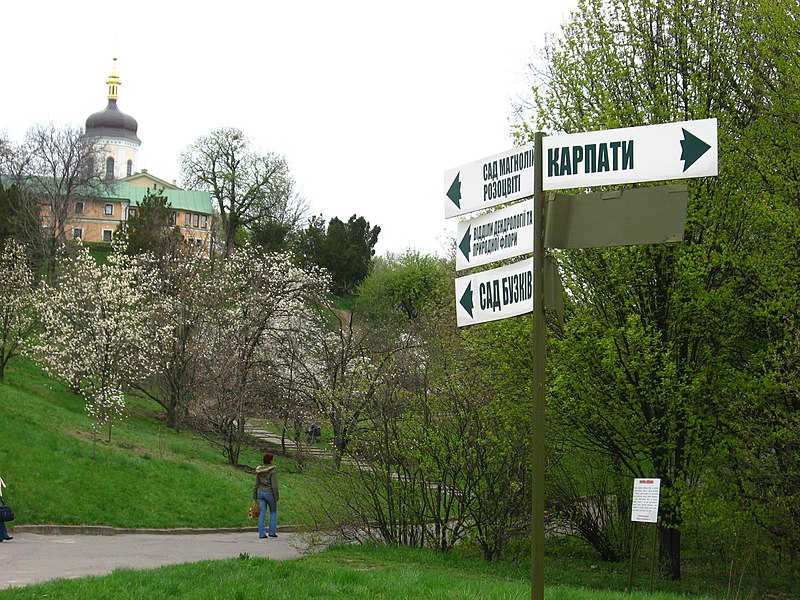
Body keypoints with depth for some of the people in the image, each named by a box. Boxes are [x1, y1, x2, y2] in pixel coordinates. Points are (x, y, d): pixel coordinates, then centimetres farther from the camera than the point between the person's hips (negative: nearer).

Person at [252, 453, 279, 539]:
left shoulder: (259, 470, 4)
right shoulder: (272, 470, -13)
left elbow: (256, 484, 7)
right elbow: (274, 485, -15)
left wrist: (254, 496, 13)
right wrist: (276, 497, -9)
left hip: (260, 493, 4)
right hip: (270, 493, -4)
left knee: (262, 513, 6)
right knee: (273, 512, 13)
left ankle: (261, 533, 2)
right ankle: (272, 532, 10)